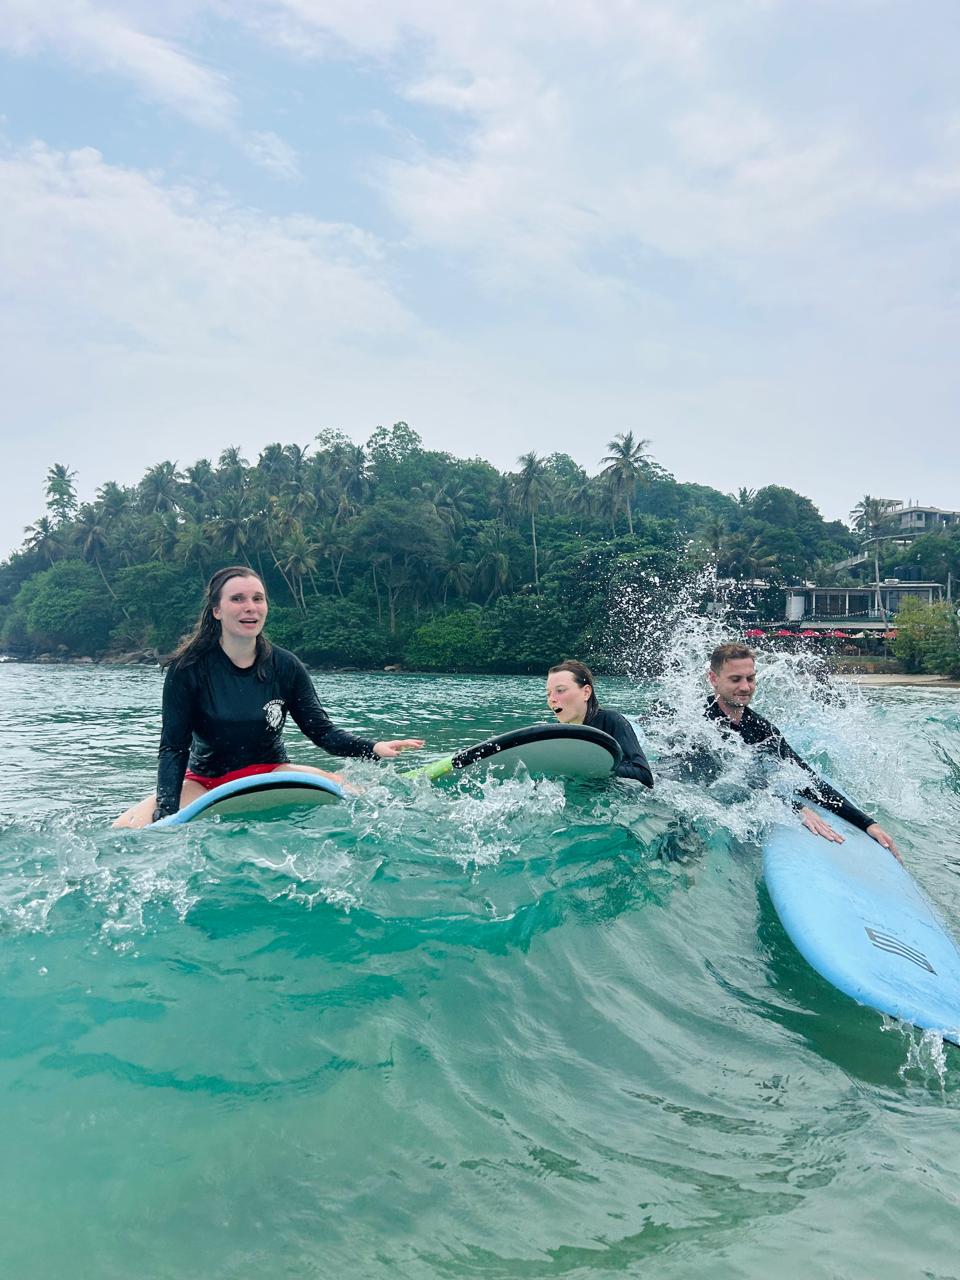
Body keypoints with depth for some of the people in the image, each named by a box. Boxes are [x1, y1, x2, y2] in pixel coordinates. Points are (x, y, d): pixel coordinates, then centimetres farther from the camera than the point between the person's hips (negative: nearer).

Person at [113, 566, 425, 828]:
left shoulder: (285, 666, -7)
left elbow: (322, 731, -6)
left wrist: (373, 748, -26)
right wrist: (165, 815, -26)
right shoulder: (188, 669, -13)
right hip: (205, 782, 1)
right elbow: (173, 749, -12)